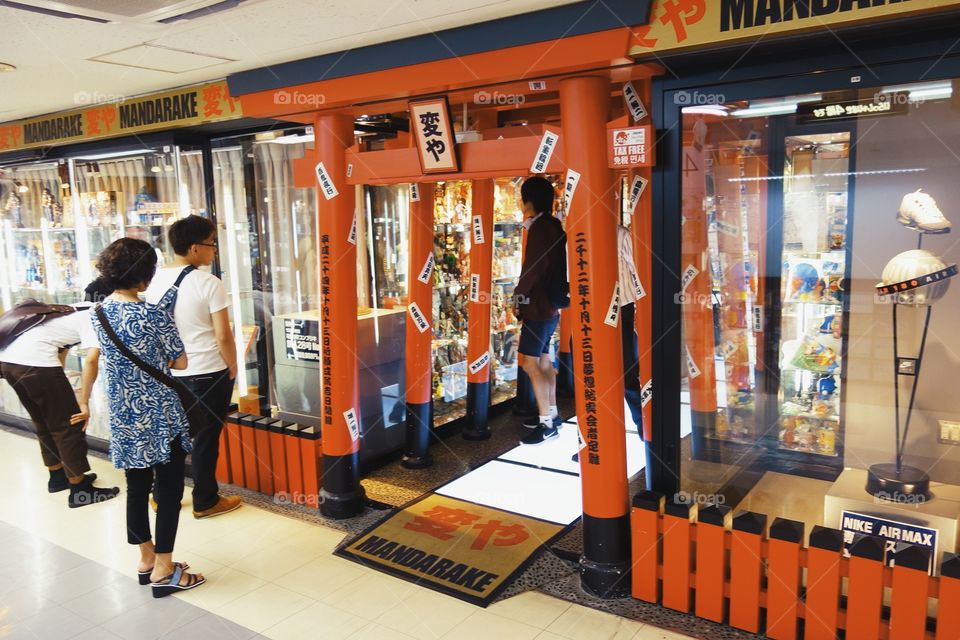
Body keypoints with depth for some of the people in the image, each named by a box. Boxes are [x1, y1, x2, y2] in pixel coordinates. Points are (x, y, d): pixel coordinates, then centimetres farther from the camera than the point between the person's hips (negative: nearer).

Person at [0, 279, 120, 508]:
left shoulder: (75, 310, 26)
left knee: (44, 422, 23)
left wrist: (59, 387, 42)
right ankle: (79, 490, 10)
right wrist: (85, 405, -11)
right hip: (34, 361, -9)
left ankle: (58, 476, 36)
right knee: (68, 424, 3)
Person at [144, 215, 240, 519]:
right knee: (206, 437, 7)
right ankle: (205, 501, 19)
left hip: (169, 372, 6)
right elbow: (223, 336, -15)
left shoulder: (156, 281, 1)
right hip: (209, 373, -5)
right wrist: (233, 369, 0)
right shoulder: (209, 284, -16)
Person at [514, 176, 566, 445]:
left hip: (538, 305, -10)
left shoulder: (539, 227, -16)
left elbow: (533, 267, -20)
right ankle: (552, 413, 26)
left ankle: (546, 423, -4)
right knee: (543, 359, 17)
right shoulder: (554, 225, 12)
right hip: (550, 302, 10)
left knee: (531, 363, -8)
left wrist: (519, 296, -10)